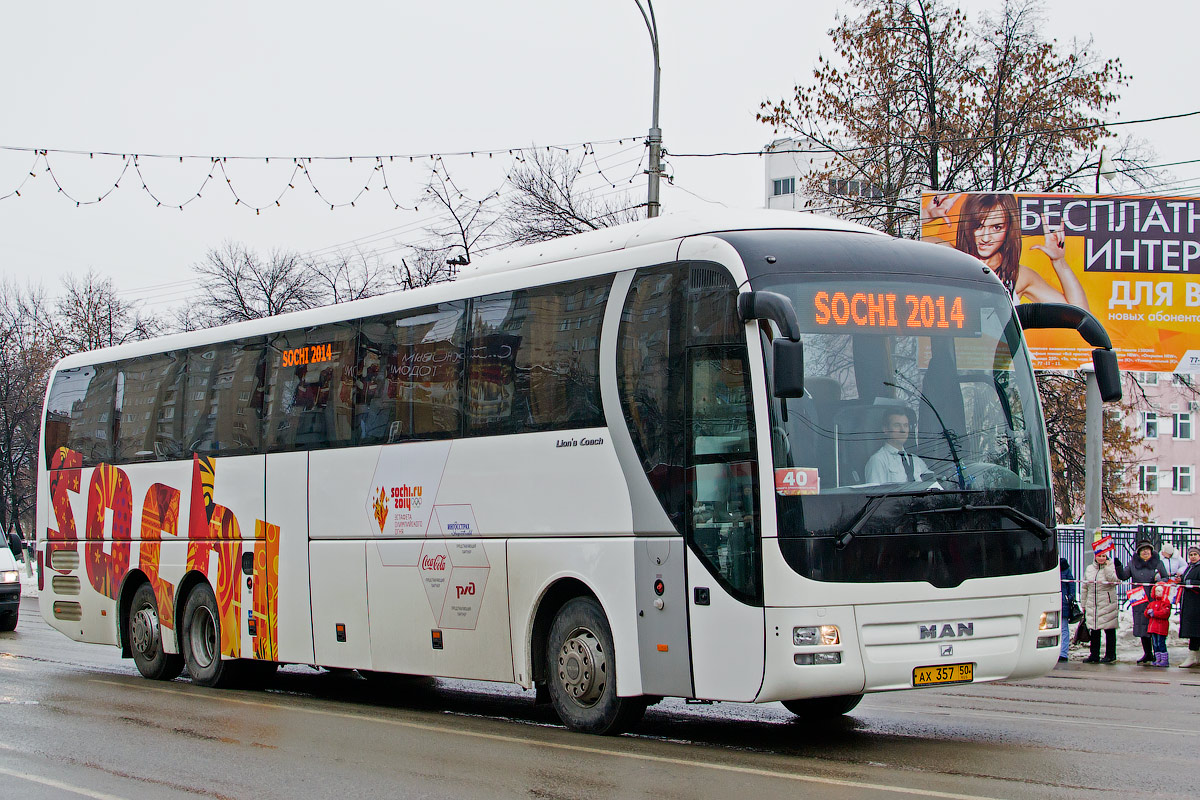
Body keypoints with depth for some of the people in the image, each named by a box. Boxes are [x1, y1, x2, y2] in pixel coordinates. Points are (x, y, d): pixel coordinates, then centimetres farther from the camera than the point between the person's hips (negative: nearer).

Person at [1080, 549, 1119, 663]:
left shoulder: (1110, 568, 2)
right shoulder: (1089, 569, 13)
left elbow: (1113, 581, -19)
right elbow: (1085, 588, 17)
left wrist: (1107, 567, -14)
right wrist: (1083, 604, 15)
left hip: (1107, 604, -4)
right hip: (1092, 605, 4)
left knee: (1109, 630, 0)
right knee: (1094, 630, 7)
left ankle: (1110, 655, 6)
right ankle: (1094, 655, 13)